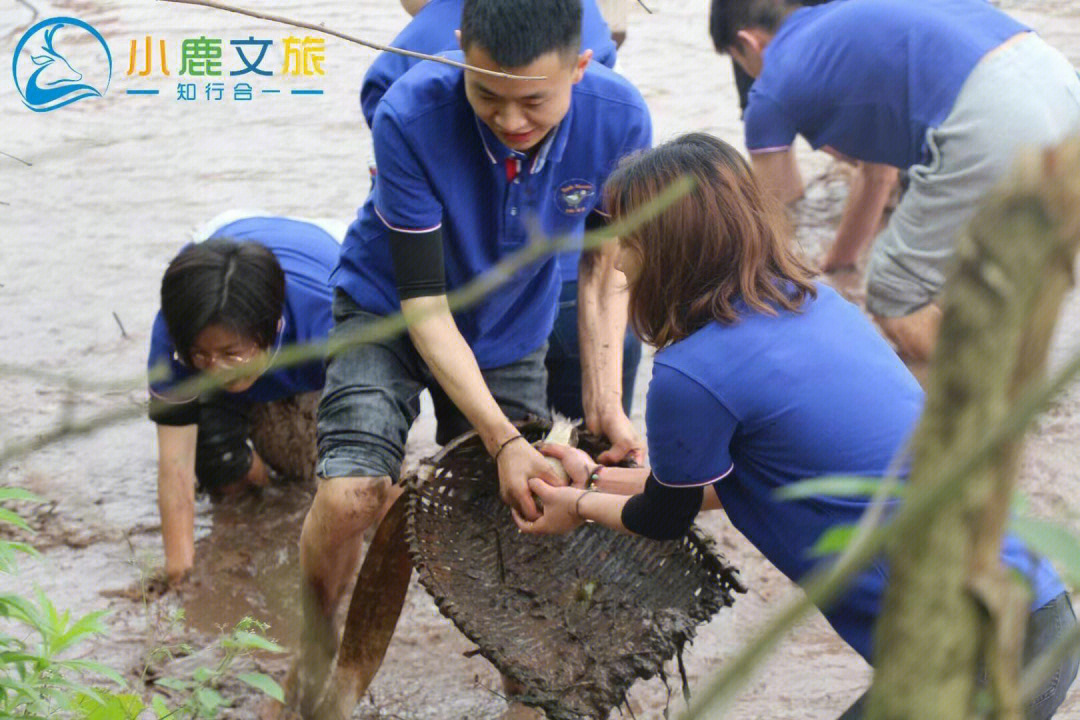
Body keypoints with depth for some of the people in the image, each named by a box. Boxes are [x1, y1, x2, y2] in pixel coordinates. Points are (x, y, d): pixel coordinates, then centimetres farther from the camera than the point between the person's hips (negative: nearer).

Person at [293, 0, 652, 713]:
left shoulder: (620, 119, -25)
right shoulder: (412, 115, -34)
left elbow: (605, 267, -7)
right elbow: (424, 301, -27)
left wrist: (605, 406, -18)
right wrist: (502, 439, -32)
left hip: (511, 334, 3)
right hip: (389, 312, -3)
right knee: (349, 498, -24)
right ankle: (318, 641, 7)